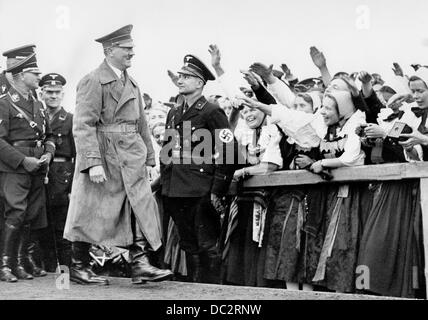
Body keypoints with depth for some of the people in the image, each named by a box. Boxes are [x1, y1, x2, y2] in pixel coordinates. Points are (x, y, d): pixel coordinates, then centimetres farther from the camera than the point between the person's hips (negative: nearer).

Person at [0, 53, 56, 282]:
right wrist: (23, 160, -16)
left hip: (37, 172, 7)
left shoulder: (38, 105, 18)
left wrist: (48, 153, 4)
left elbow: (48, 135, 25)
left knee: (29, 219, 6)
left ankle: (21, 263, 14)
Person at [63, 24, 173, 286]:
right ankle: (79, 267, 14)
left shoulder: (132, 84, 17)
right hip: (103, 159, -7)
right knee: (91, 215, 2)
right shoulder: (93, 82, -9)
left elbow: (142, 125, 20)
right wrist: (93, 163, -23)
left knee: (141, 208, -3)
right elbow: (83, 126, -16)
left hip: (132, 162, 7)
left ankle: (141, 265, -4)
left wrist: (149, 159, 13)